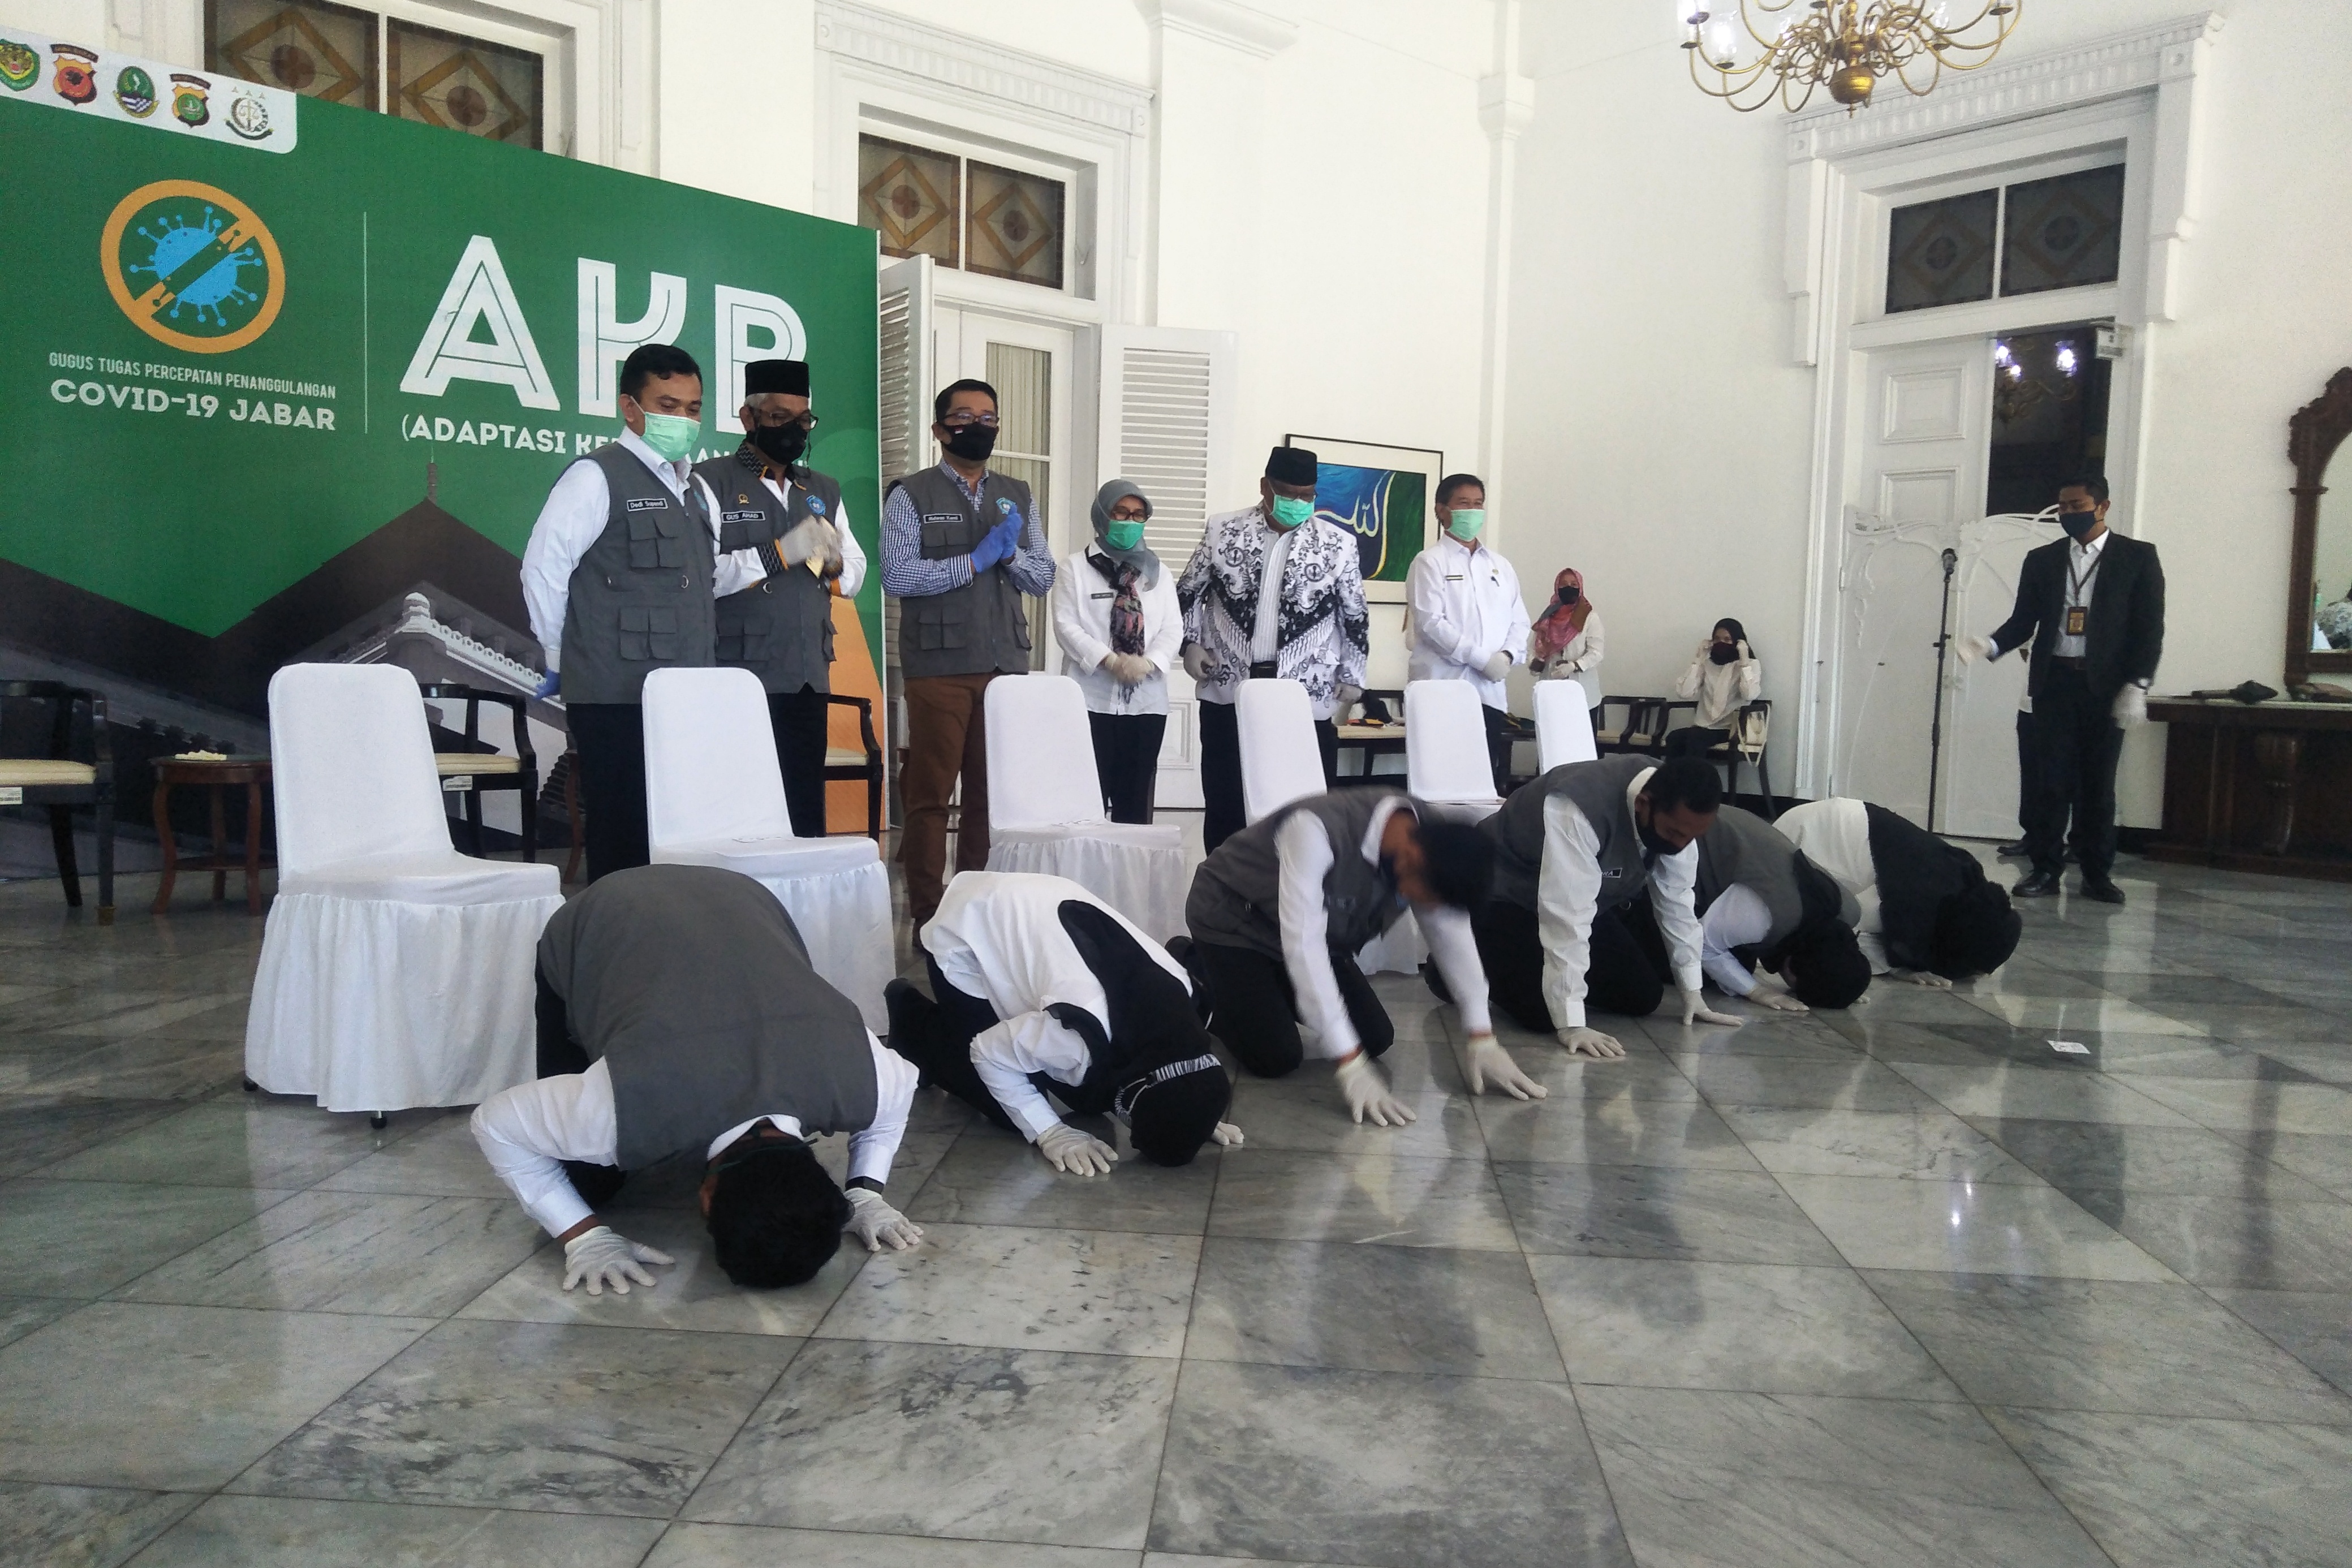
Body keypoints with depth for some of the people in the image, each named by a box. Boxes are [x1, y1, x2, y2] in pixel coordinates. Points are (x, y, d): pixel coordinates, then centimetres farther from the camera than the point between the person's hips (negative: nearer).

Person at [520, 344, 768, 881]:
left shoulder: (694, 489, 20)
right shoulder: (597, 478, -5)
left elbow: (716, 573, 22)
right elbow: (543, 569, -8)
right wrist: (562, 659, -2)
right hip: (616, 699, -7)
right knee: (625, 843, -4)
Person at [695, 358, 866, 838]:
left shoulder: (824, 490, 19)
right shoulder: (711, 481, 0)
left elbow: (855, 575, 19)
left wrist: (832, 562, -2)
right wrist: (780, 552, -15)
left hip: (809, 679, 6)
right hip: (740, 679, -5)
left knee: (807, 814, 8)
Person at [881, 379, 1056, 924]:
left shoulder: (1018, 496, 15)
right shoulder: (911, 496, 1)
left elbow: (1043, 578, 11)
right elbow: (896, 576, -11)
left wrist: (1010, 552, -8)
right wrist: (977, 559, -12)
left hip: (1006, 665, 4)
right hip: (939, 667, -4)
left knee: (994, 794, 6)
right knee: (929, 796, 0)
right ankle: (926, 917, 6)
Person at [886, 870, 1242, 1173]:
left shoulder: (1180, 996, -19)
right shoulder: (1082, 1034, -39)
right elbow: (990, 1054, -23)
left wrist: (1195, 1110, -9)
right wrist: (1051, 1133, -22)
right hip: (965, 935, -6)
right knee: (1006, 1111, -6)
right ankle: (911, 1019, 17)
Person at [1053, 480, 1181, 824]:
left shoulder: (1158, 572, 17)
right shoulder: (1075, 568, 6)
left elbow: (1173, 628, 7)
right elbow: (1066, 626, -5)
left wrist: (1149, 662, -13)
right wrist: (1110, 660, -18)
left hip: (1146, 700, 3)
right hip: (1092, 699, -3)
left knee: (1136, 797, 5)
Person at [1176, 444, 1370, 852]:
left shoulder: (1338, 544, 1)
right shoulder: (1223, 531, 3)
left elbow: (1355, 616, 8)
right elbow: (1187, 593, 13)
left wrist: (1352, 676, 5)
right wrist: (1191, 643, 2)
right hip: (1229, 691, 1)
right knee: (1224, 803, 6)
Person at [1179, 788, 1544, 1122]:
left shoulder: (1434, 841, -20)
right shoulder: (1317, 830, -41)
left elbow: (1453, 935, -9)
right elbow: (1303, 944, -41)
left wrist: (1481, 1038, -12)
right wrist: (1351, 1064, -41)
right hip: (1233, 919, -6)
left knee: (1376, 1041, -2)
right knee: (1277, 1057, -17)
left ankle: (1266, 990, 20)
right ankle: (1193, 973, 9)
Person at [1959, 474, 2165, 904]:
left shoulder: (2138, 557, 2)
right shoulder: (2041, 560, 10)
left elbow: (2150, 627, -2)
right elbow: (2023, 621, 9)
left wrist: (2137, 686, -10)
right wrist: (1990, 645, -12)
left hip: (2106, 685, -2)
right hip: (2054, 682, 2)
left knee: (2098, 783, 4)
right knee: (2048, 780, -1)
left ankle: (2098, 873, 13)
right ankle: (2045, 869, 4)